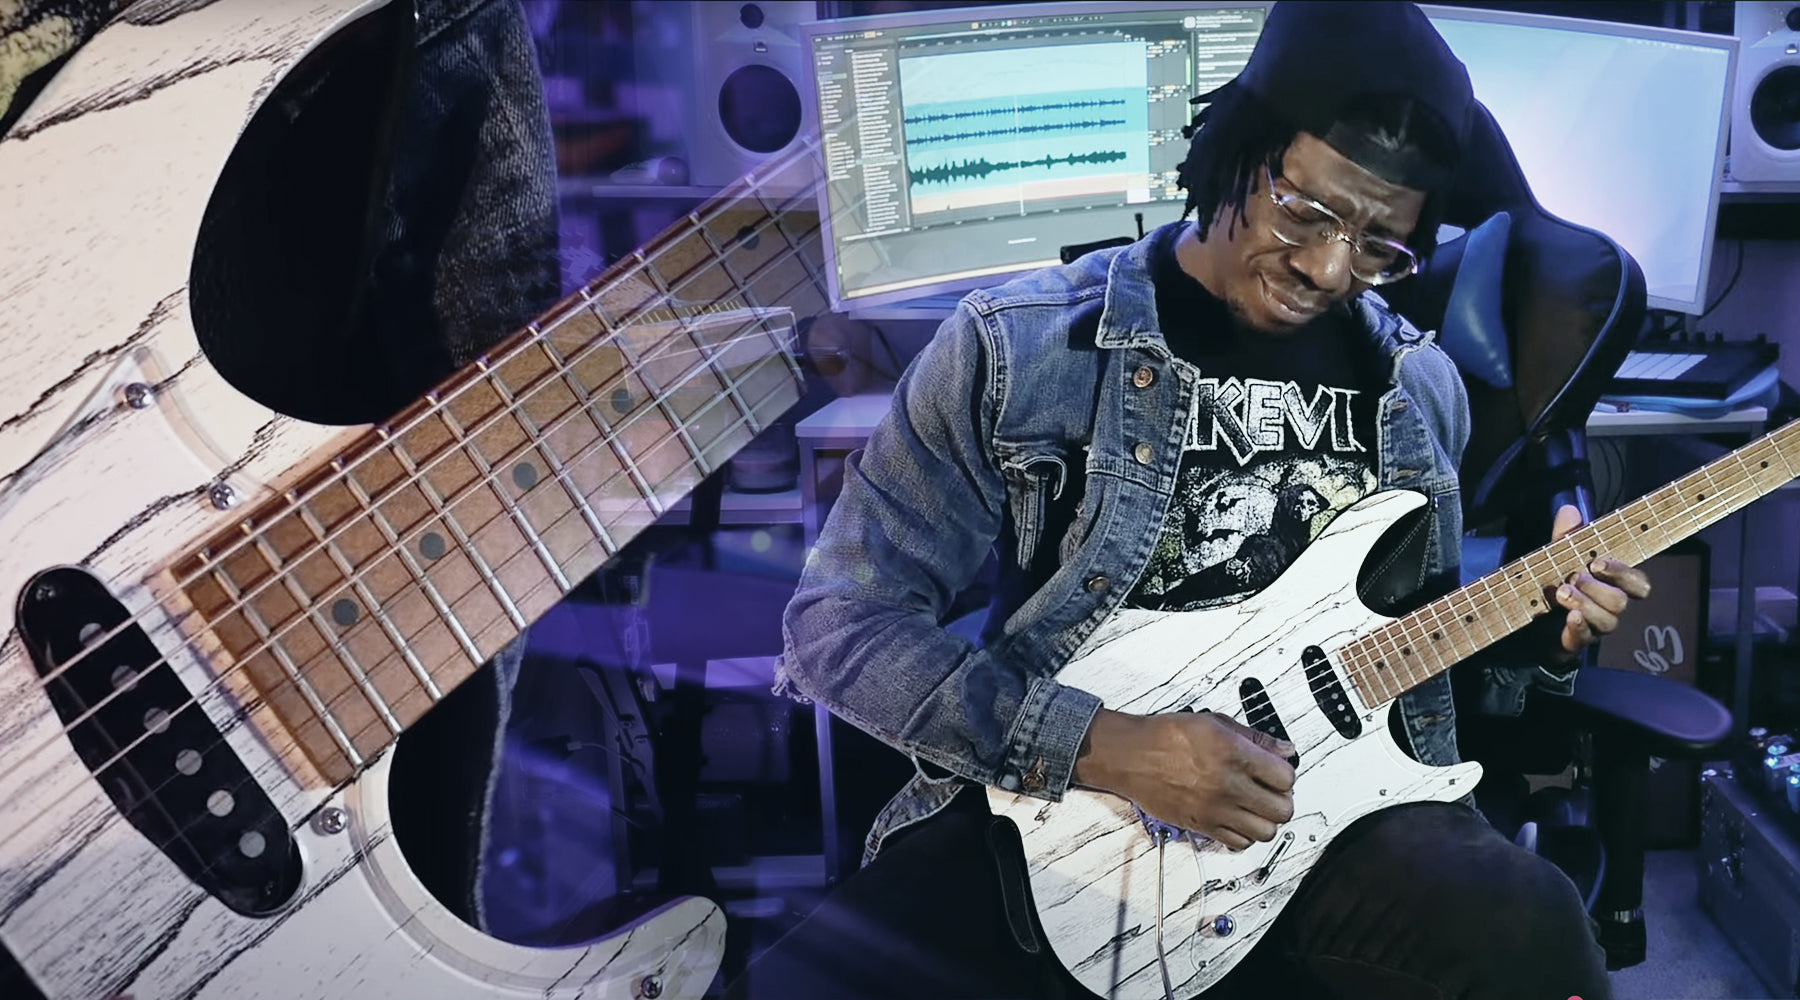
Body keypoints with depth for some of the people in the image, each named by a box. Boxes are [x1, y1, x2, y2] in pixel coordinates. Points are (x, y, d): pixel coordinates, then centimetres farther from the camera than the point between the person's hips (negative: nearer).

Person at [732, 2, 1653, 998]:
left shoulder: (1418, 386, 10)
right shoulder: (1016, 348, -7)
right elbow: (840, 623, -8)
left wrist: (1532, 629, 1)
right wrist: (1102, 745, -18)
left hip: (1332, 806, 3)